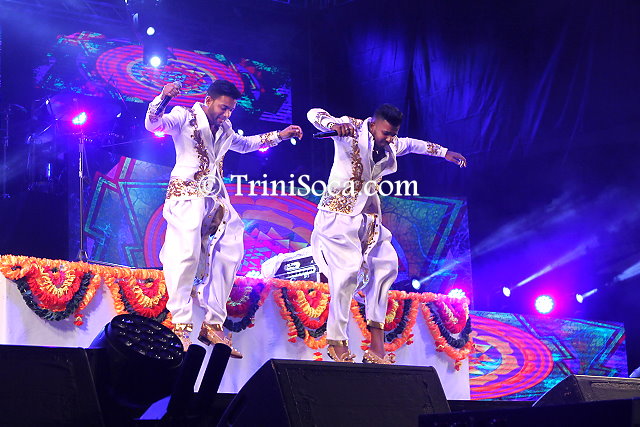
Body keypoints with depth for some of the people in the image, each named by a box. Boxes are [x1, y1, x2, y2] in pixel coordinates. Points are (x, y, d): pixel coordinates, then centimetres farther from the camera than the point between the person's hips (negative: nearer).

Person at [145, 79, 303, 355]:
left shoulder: (224, 129, 20)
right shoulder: (184, 117, -1)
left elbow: (244, 144, 39)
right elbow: (153, 124, -17)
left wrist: (279, 136, 35)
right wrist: (162, 98, -36)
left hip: (215, 198, 8)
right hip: (186, 195, -8)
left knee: (229, 255, 1)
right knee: (187, 255, -19)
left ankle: (213, 325, 8)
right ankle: (181, 327, -17)